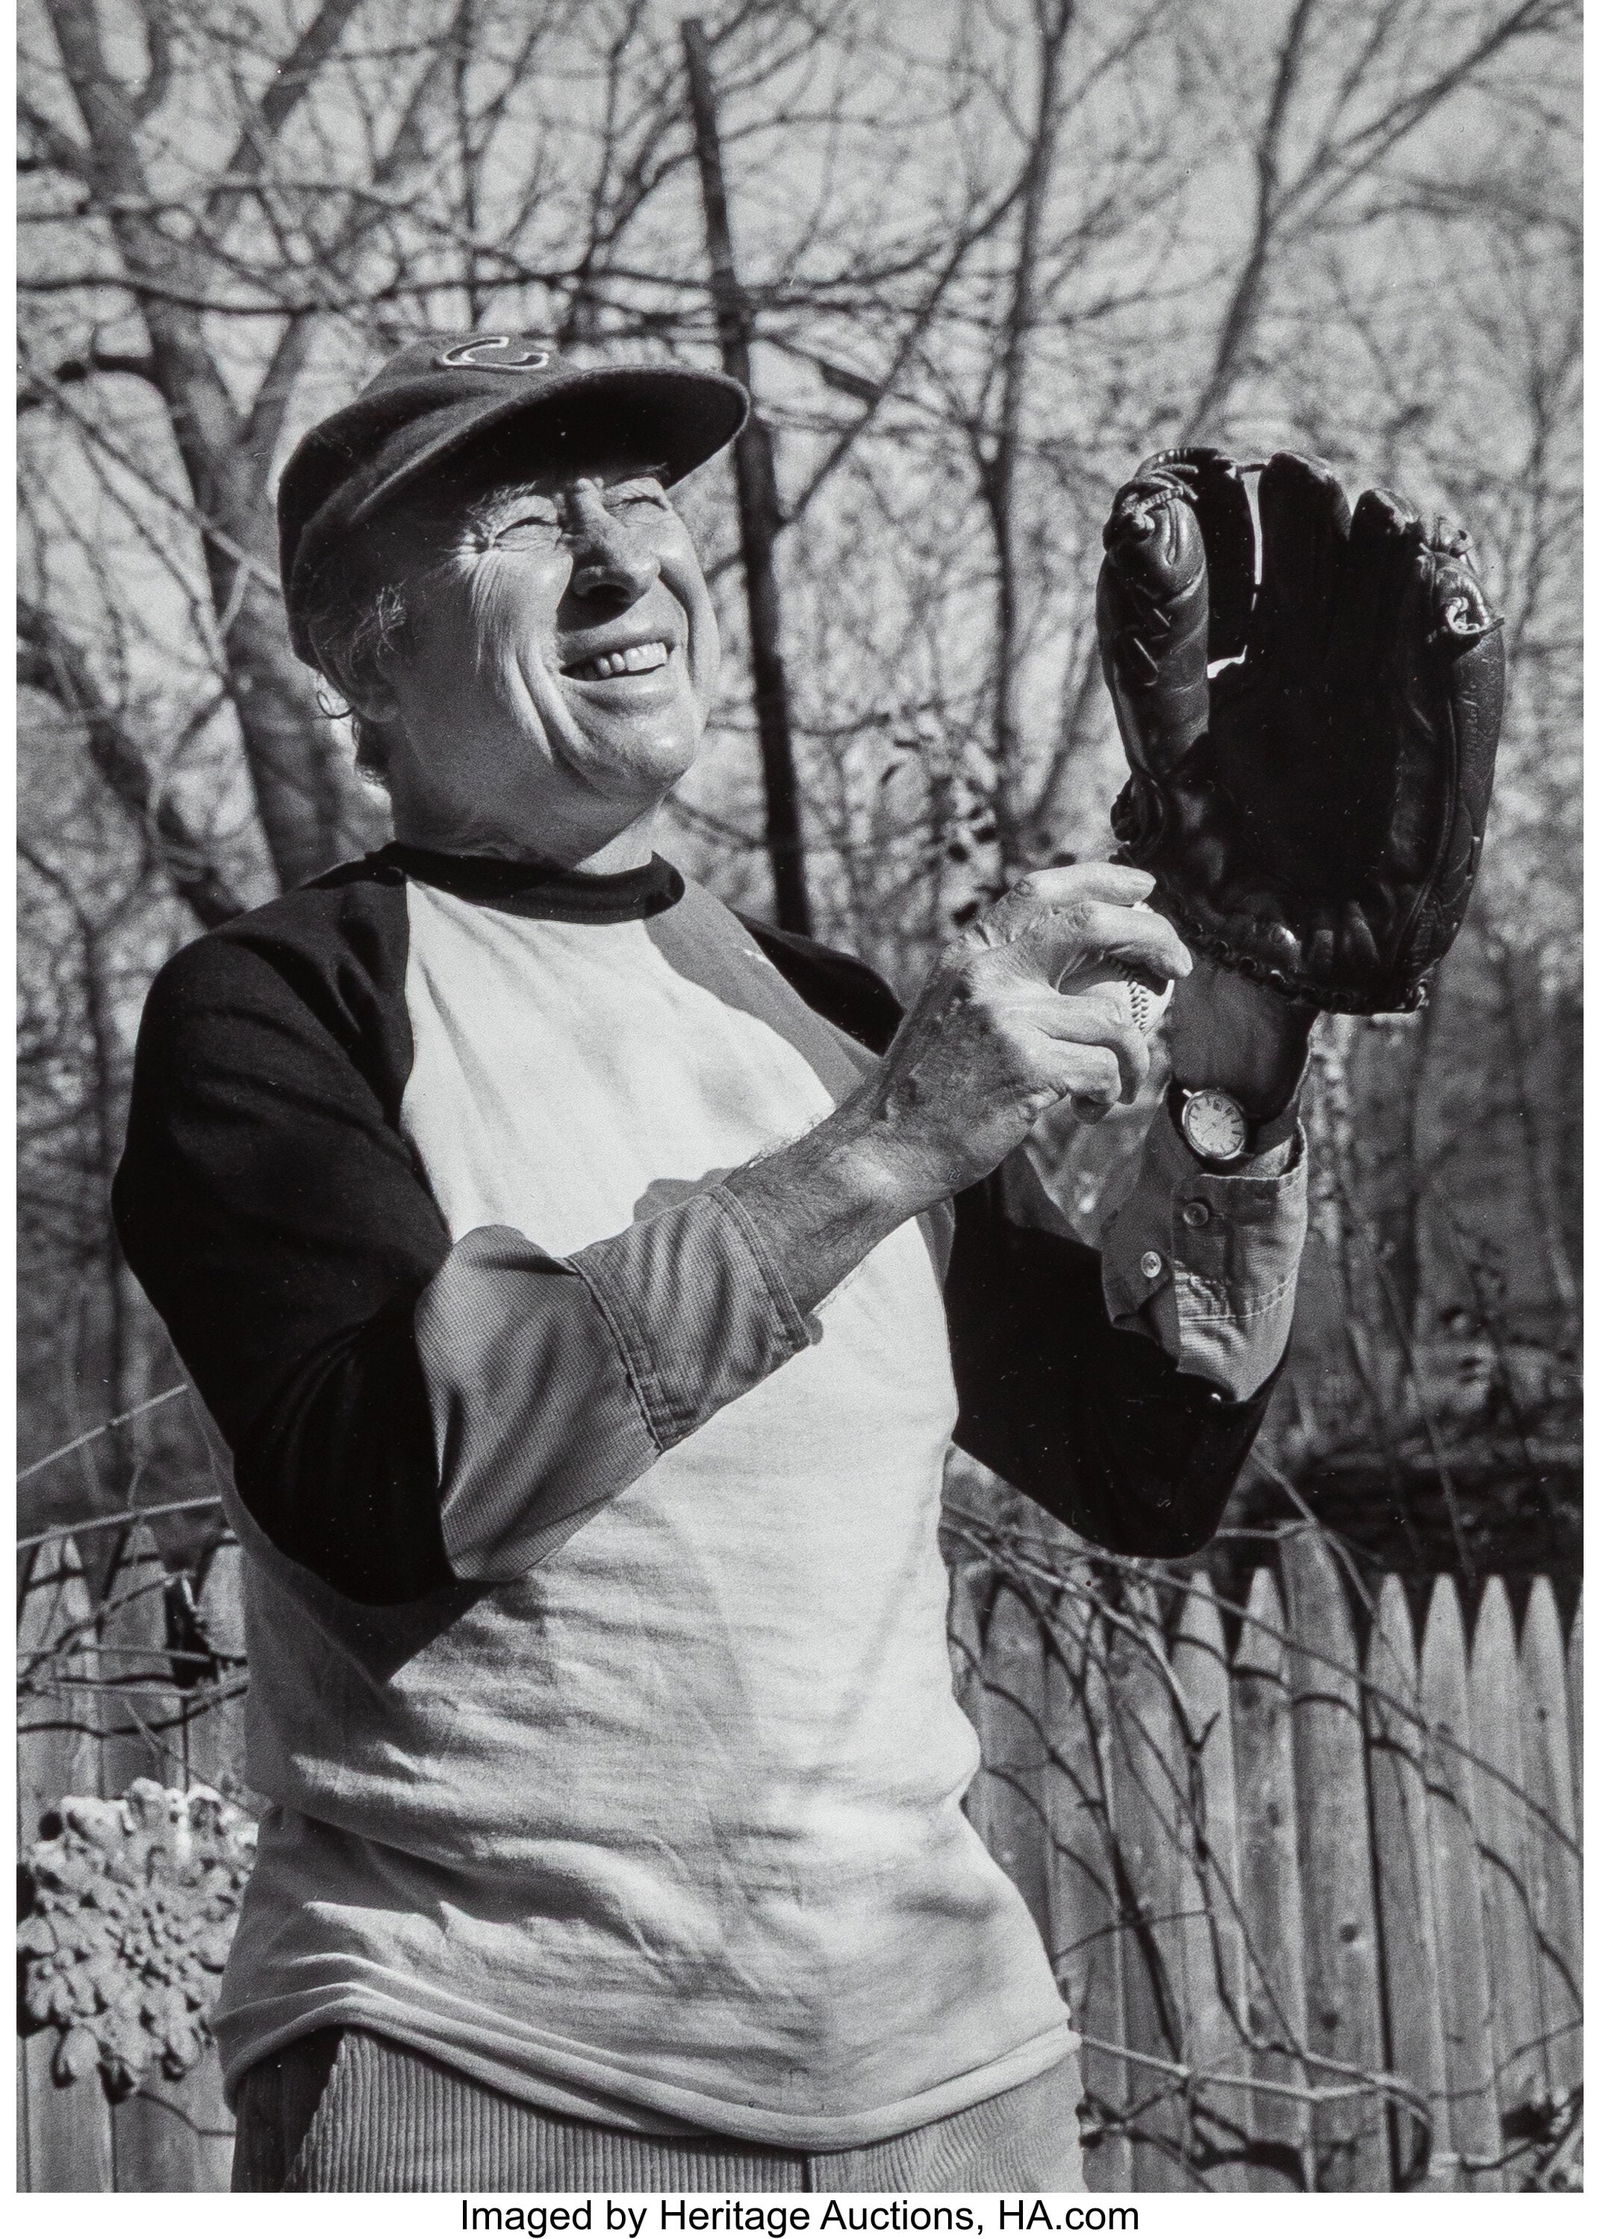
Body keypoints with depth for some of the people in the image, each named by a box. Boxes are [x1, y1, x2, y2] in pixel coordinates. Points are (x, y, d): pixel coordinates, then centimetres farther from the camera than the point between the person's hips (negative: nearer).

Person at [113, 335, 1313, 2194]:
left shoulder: (825, 1011, 13)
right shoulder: (272, 1011, -3)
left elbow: (1146, 1467, 12)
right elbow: (388, 1481, -20)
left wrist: (1231, 1063, -2)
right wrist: (878, 1145, -22)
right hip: (472, 2069, -5)